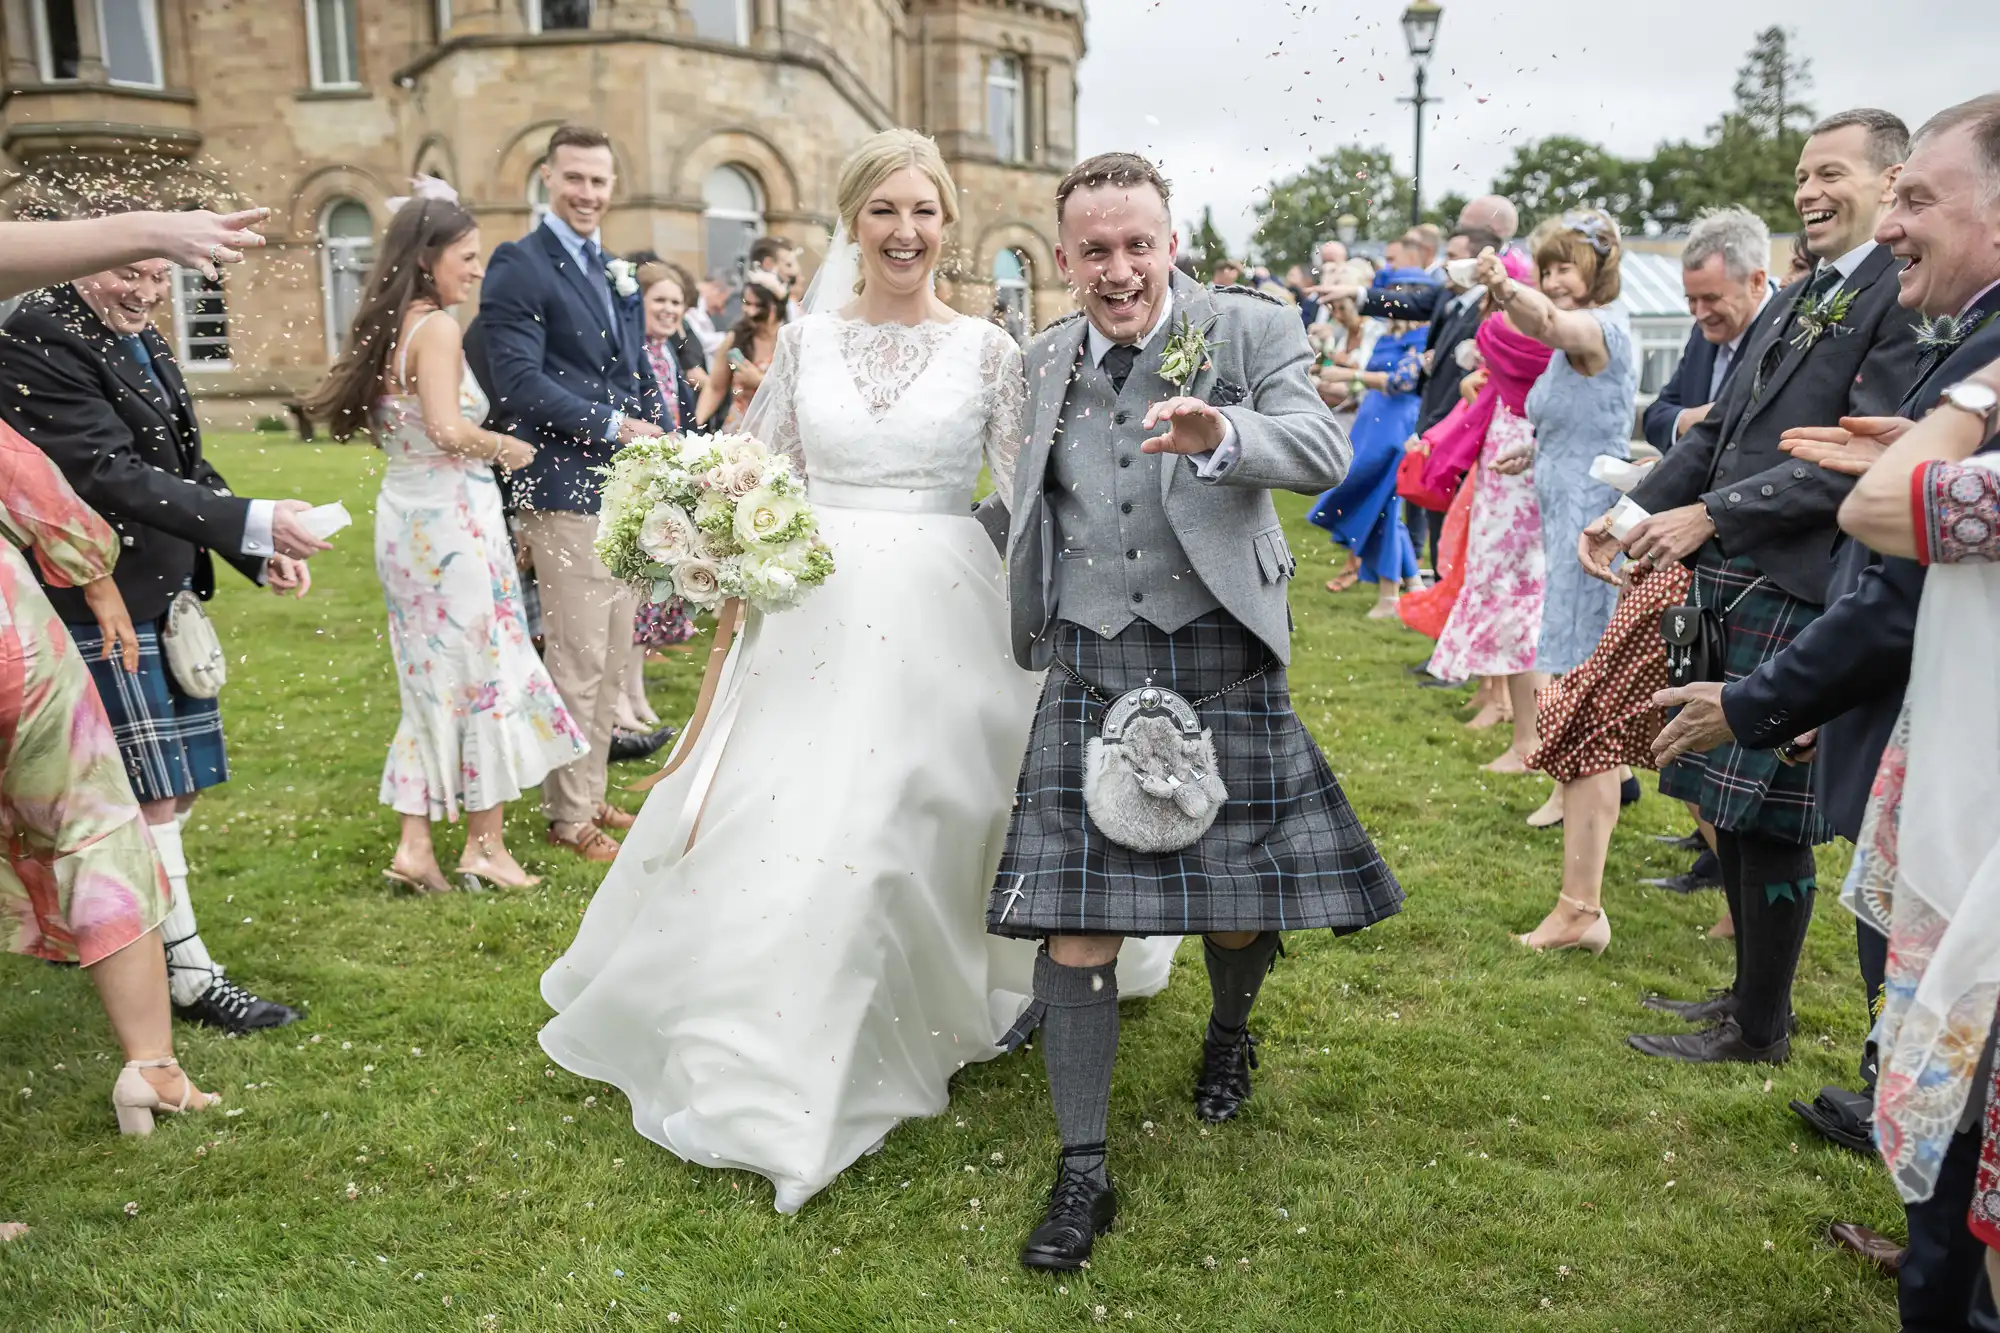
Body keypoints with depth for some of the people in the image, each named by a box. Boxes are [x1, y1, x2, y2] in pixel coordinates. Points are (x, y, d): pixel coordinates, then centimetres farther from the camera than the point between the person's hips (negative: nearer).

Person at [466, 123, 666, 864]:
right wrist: (612, 427, -18)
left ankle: (591, 794, 28)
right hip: (563, 491, -8)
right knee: (577, 662, -3)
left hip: (624, 490, 8)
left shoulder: (618, 273, 18)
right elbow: (518, 380, -16)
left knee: (612, 661, 14)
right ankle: (568, 814, 11)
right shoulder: (520, 265, -7)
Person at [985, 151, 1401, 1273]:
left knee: (1240, 908, 10)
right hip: (1088, 664, 2)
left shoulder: (1253, 330, -2)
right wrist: (1031, 634, 19)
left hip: (1218, 660, -2)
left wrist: (1219, 436, -38)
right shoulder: (1045, 360, 11)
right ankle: (1084, 1173, 12)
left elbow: (1324, 454, -19)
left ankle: (1230, 1032, 46)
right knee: (1075, 920, -2)